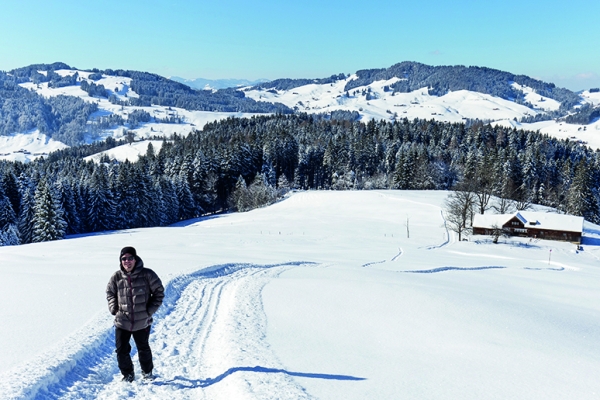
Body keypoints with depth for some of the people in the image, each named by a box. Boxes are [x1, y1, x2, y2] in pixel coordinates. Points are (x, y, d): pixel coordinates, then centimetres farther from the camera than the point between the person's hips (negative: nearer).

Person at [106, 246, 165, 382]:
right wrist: (114, 309, 0)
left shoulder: (147, 275, -12)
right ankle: (127, 374, 29)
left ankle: (147, 372, 41)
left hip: (142, 322, -1)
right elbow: (110, 293, 13)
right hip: (122, 322, 1)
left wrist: (150, 310, -7)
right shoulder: (116, 277, -5)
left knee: (144, 349, 17)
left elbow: (159, 292, -2)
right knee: (121, 350, 4)